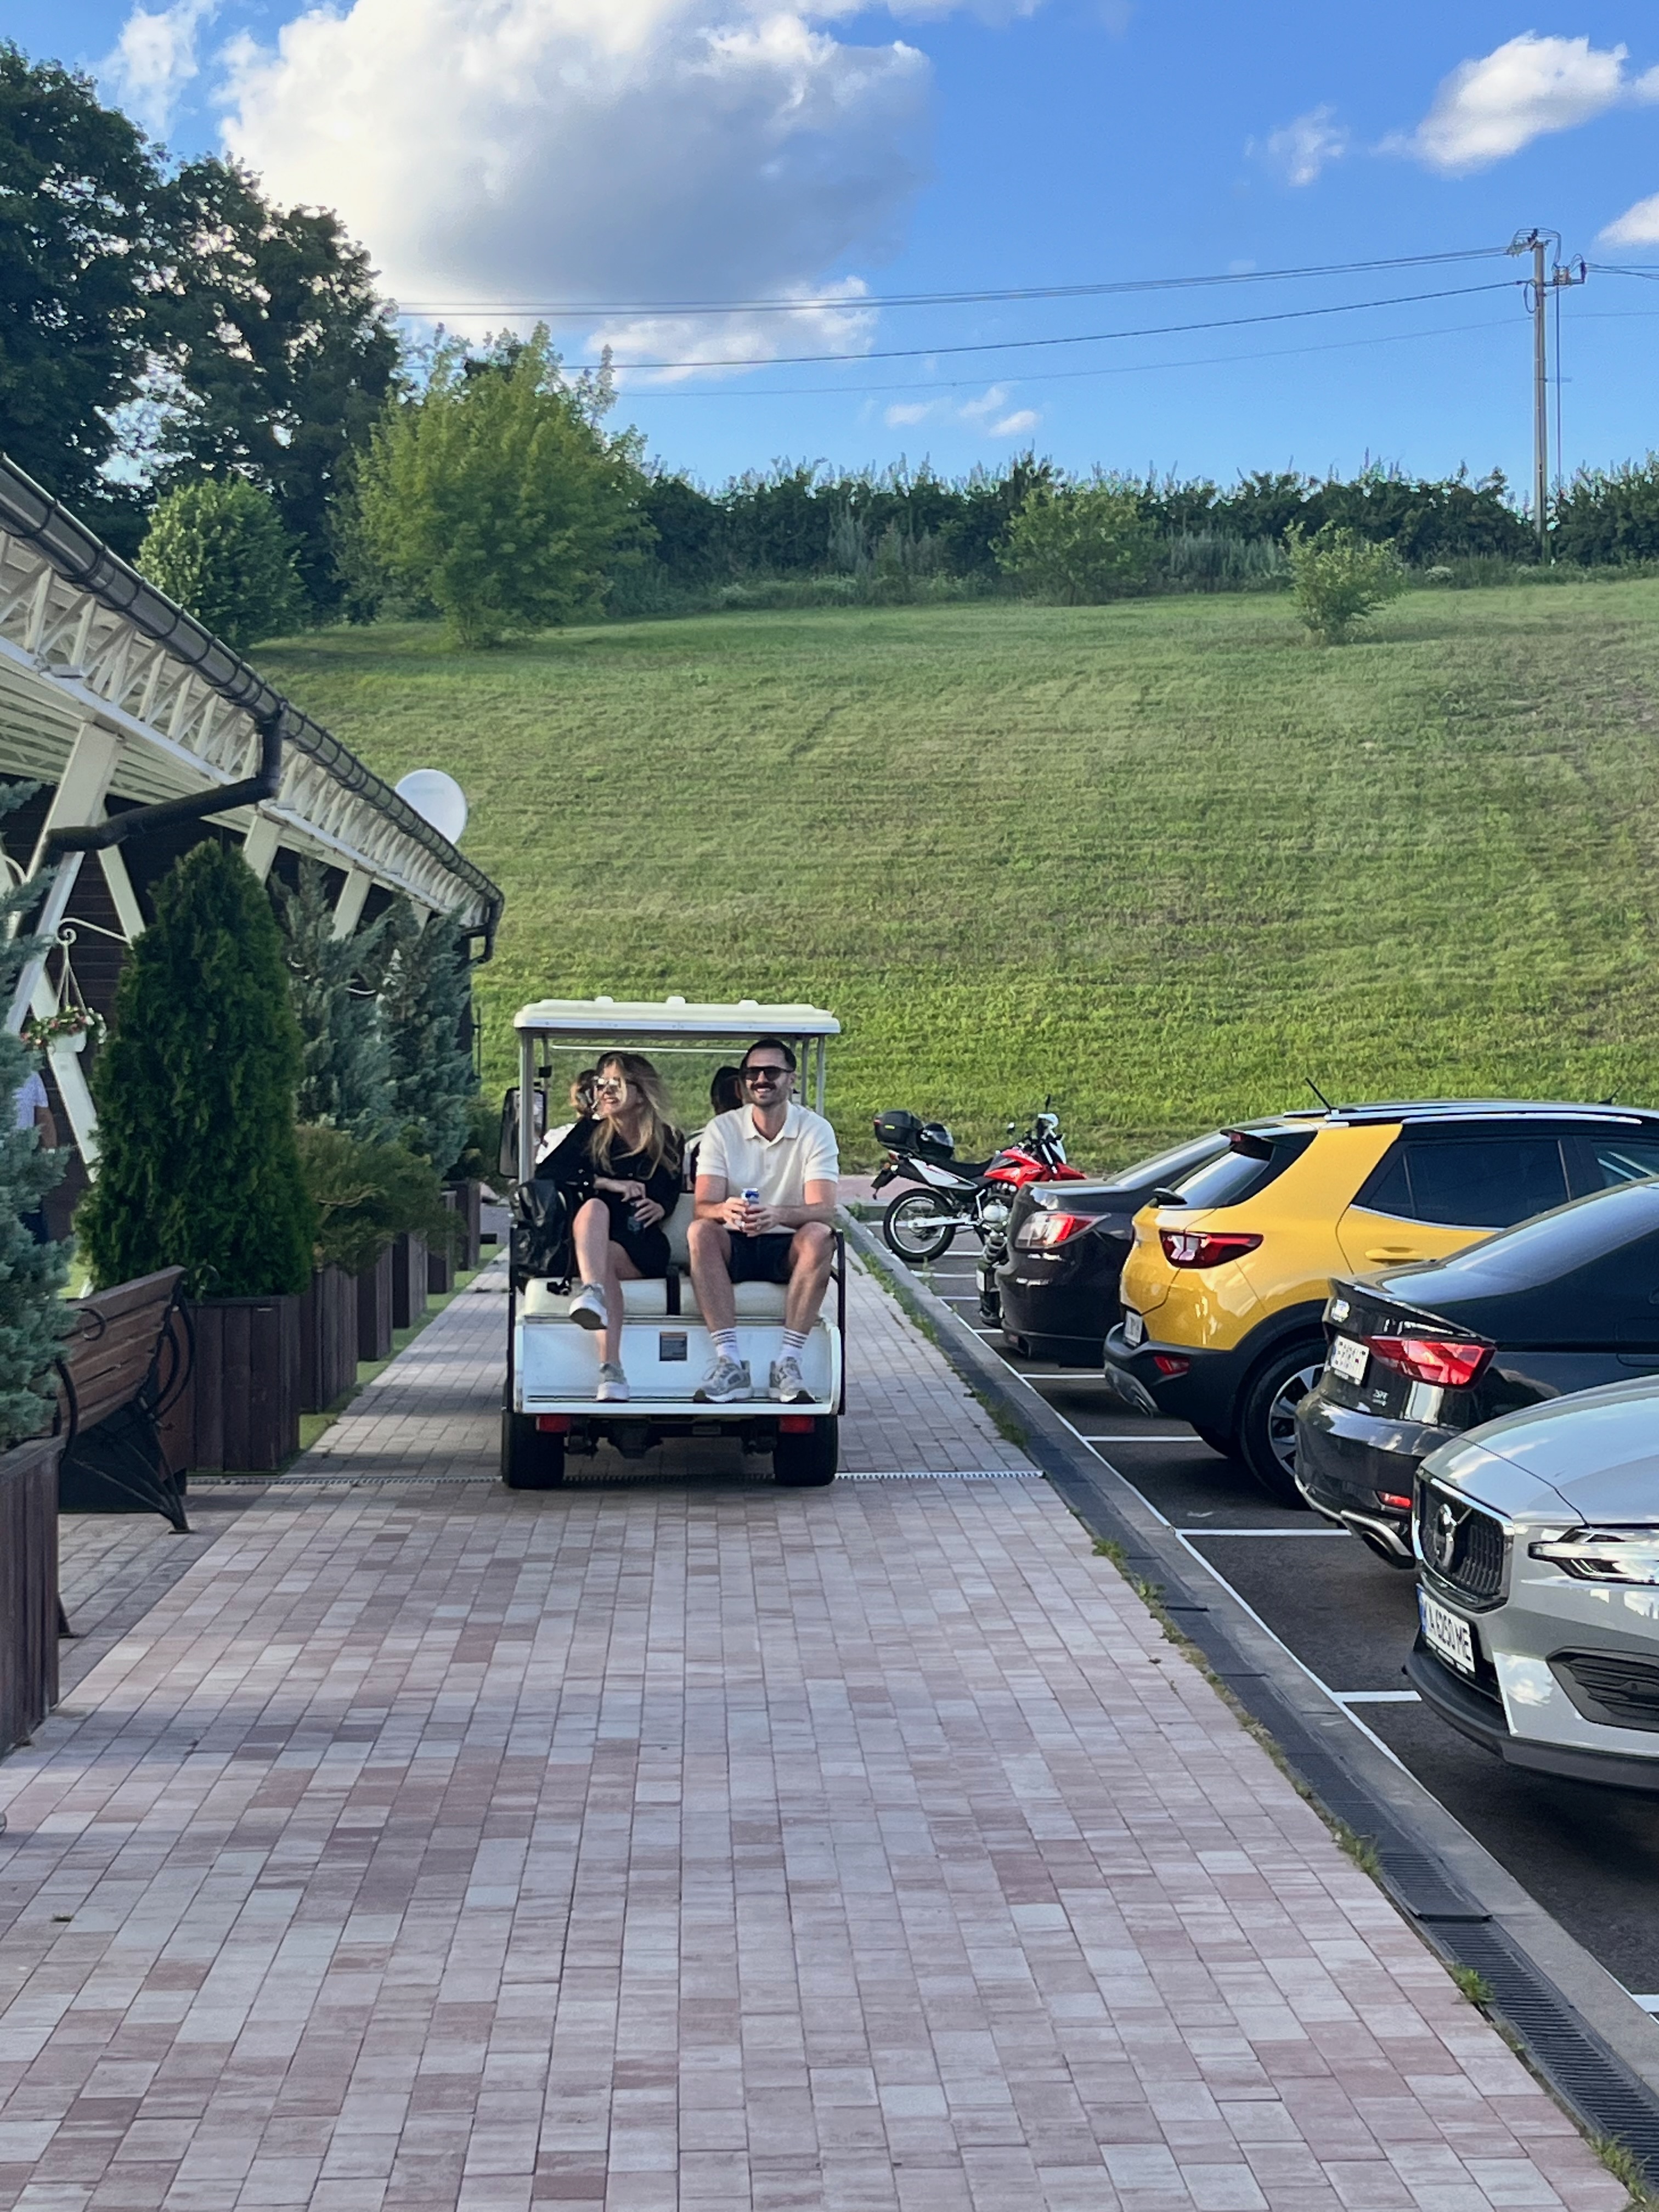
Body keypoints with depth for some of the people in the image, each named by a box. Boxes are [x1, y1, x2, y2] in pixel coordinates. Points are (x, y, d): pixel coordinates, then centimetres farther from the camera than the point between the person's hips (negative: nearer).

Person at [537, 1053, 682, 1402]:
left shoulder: (669, 1143, 12)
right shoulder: (589, 1133, 12)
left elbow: (669, 1200, 12)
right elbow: (545, 1174, -1)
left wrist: (659, 1208, -13)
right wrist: (605, 1183, -12)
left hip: (642, 1250, -1)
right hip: (592, 1244, 1)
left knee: (606, 1258, -35)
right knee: (595, 1206, -34)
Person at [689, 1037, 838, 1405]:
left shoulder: (815, 1130, -4)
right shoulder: (721, 1129, -1)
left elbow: (823, 1210, -17)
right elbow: (703, 1206, -11)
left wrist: (778, 1215, -40)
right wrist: (725, 1210, -37)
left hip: (789, 1250, -1)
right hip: (734, 1247, 1)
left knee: (819, 1236, -32)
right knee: (700, 1231, -29)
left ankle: (787, 1364, -32)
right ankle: (730, 1364, -34)